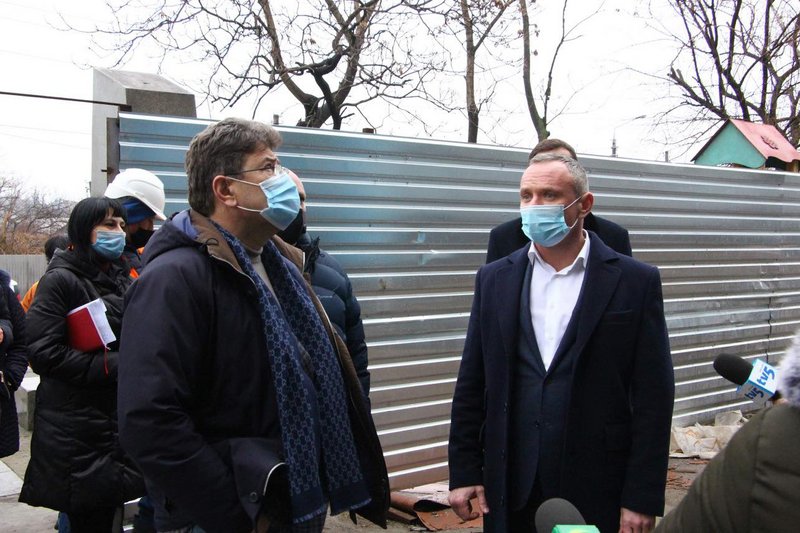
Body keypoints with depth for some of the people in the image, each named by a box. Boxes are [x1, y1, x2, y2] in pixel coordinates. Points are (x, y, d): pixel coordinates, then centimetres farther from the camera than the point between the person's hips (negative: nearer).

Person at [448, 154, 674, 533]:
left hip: (599, 490, -2)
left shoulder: (635, 282, -4)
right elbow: (471, 386, 6)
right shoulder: (494, 280, 4)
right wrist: (464, 472, 3)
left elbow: (654, 397, -5)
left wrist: (642, 498, -8)